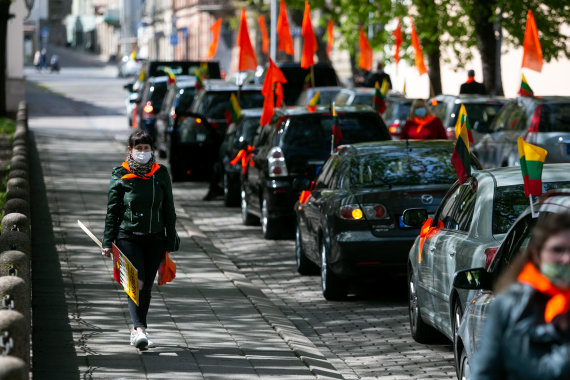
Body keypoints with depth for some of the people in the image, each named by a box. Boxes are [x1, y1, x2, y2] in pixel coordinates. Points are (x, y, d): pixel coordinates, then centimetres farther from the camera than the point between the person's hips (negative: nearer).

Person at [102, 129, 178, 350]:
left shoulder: (161, 174, 6)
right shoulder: (120, 175, 0)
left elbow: (168, 209, 10)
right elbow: (112, 211, 2)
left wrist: (171, 242, 8)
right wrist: (108, 242, -2)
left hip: (155, 238, 3)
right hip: (128, 236, -3)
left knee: (146, 286, 7)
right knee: (137, 282, -17)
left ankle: (137, 330, 20)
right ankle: (140, 329, -25)